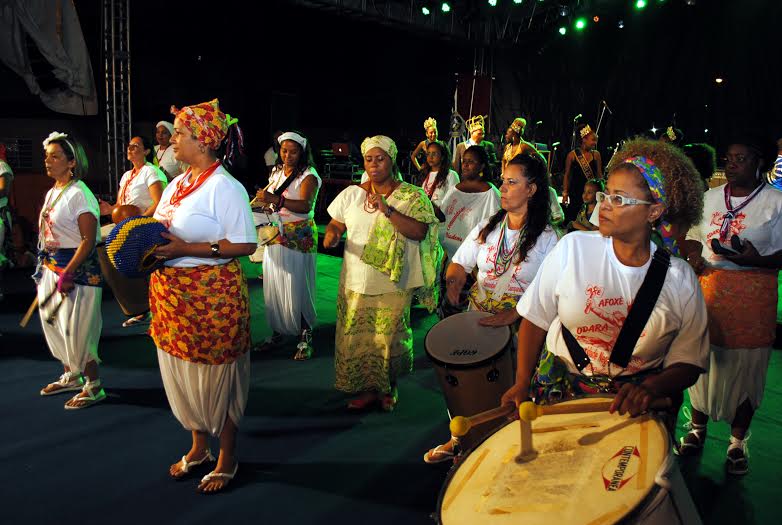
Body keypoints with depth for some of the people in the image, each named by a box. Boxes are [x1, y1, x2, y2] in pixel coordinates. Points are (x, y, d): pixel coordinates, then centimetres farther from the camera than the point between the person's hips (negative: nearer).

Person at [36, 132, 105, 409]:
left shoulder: (79, 194, -15)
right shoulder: (51, 193, 12)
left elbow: (88, 240, -20)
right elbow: (47, 234, 16)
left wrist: (67, 274, -22)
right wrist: (45, 267, 11)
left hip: (78, 269, -9)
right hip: (51, 268, 9)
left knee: (77, 329, -4)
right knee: (54, 323, 17)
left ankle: (93, 386, 10)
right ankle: (71, 376, 35)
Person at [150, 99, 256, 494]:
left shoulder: (224, 187, -14)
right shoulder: (176, 185, 11)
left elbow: (246, 244, -19)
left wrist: (185, 249, -23)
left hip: (213, 295, -8)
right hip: (172, 294, 8)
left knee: (216, 376, 5)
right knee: (182, 372, 17)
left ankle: (227, 457, 23)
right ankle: (199, 446, 37)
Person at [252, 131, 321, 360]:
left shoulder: (309, 175, -10)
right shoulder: (276, 172, 10)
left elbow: (306, 205, -28)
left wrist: (276, 199, -41)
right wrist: (260, 199, 5)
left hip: (298, 240, -6)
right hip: (275, 236, 6)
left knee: (297, 288, -5)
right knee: (273, 287, 9)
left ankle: (305, 337, 9)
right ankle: (277, 331, 23)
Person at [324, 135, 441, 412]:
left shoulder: (412, 196, -4)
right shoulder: (352, 194, 6)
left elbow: (420, 232, -15)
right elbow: (336, 223, 11)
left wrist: (387, 210, -23)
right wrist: (331, 233, -13)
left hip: (393, 284, -3)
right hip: (355, 283, 3)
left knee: (388, 338, 5)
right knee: (356, 338, 8)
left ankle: (388, 389, 28)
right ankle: (366, 388, 26)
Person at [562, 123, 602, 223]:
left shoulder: (596, 154, 2)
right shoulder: (573, 155, -4)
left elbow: (599, 175, 9)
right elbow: (567, 175, 2)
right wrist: (565, 193, 0)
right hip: (576, 192, -2)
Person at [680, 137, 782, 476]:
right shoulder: (709, 198, 11)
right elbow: (692, 239, 19)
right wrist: (692, 257, -2)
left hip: (752, 298, -3)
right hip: (708, 291, 3)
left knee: (745, 369, 4)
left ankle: (738, 442, 21)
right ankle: (697, 429, 27)